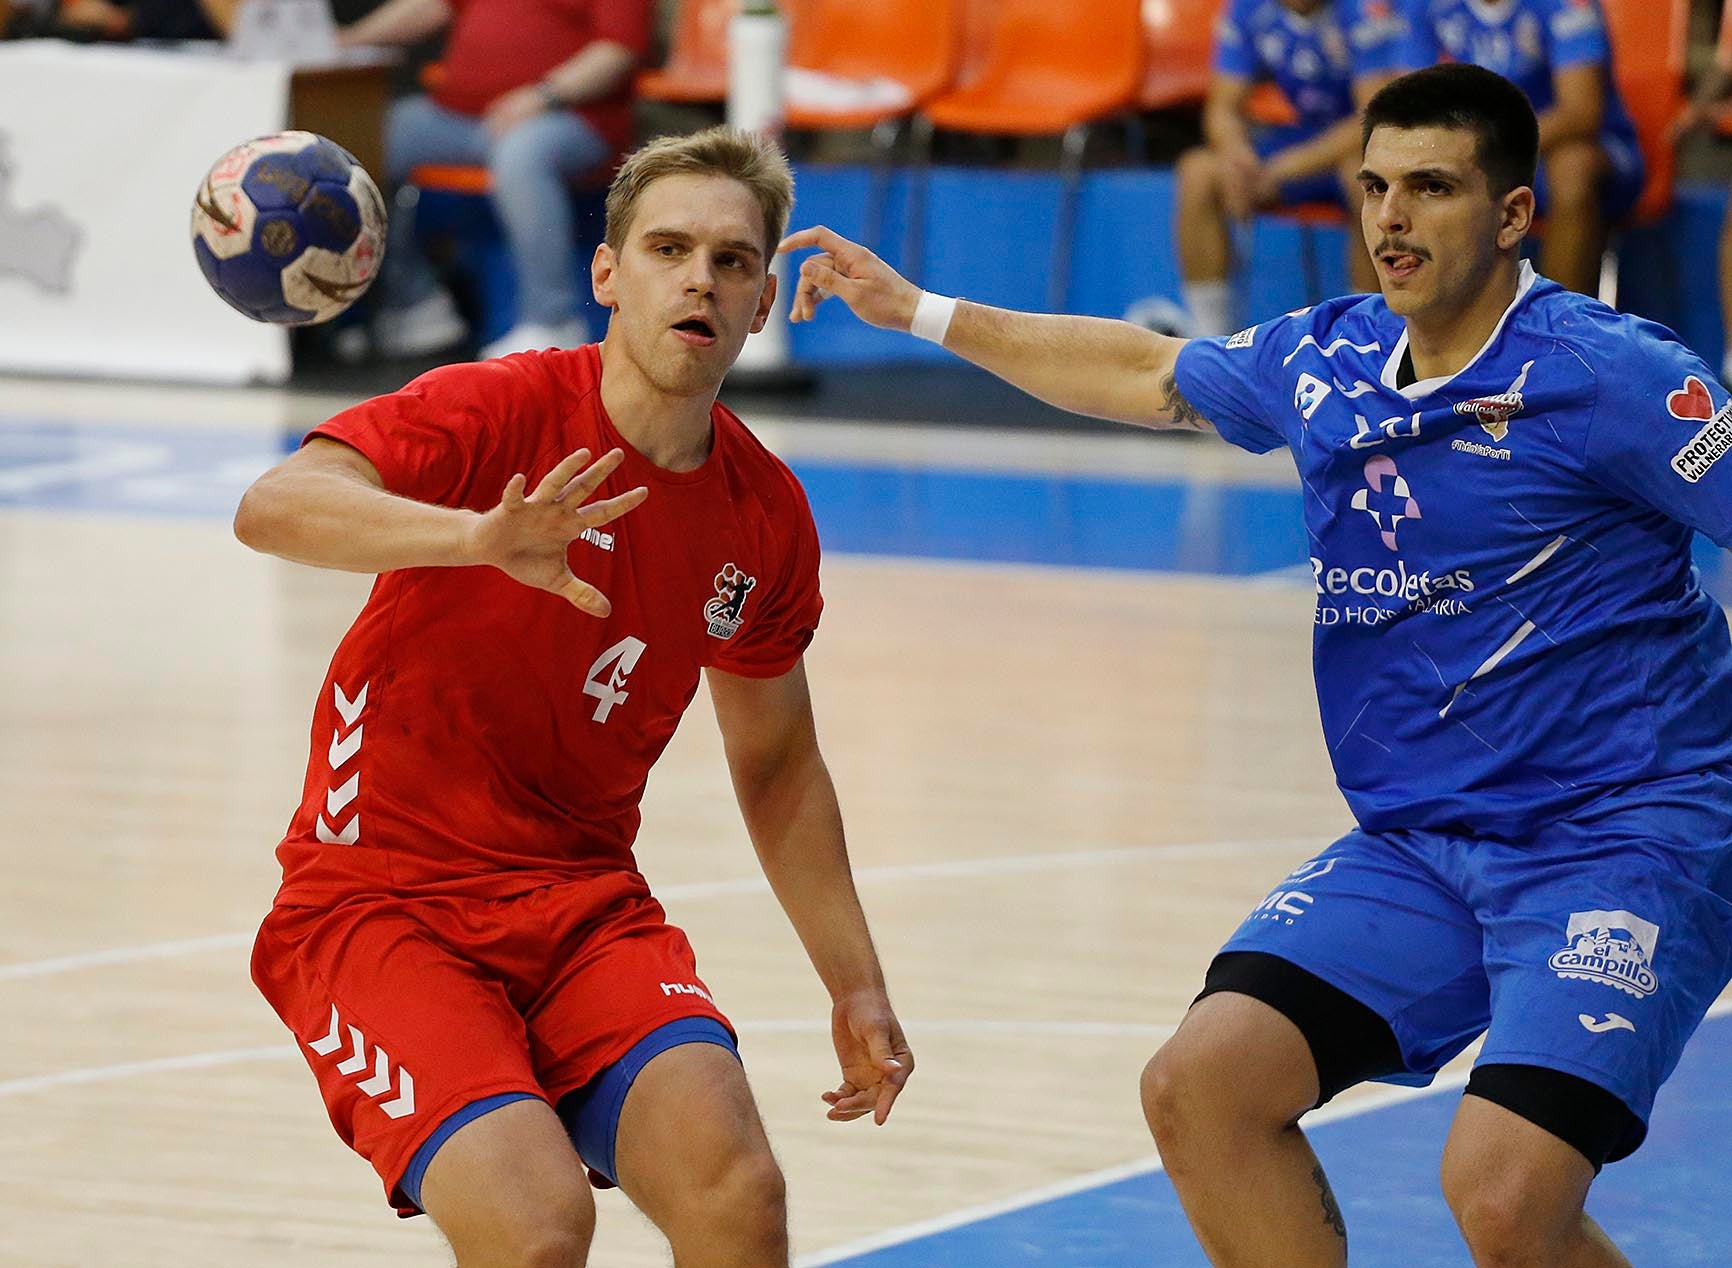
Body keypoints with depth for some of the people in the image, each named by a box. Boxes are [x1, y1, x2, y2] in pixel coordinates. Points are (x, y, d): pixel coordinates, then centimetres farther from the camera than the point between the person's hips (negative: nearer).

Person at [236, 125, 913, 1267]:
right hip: (381, 903, -4)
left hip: (584, 905, 5)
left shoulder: (765, 516, 4)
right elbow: (275, 508, -30)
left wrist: (858, 989, 18)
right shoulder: (503, 413, -12)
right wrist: (480, 536, -47)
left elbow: (776, 764, 21)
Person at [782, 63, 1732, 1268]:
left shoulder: (1605, 374, -12)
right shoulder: (1322, 364, 9)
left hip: (1621, 839, -7)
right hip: (1417, 844, 7)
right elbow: (1148, 373, 27)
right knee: (1201, 1085, -10)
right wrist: (916, 310, 33)